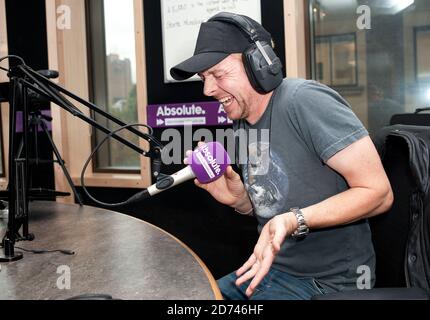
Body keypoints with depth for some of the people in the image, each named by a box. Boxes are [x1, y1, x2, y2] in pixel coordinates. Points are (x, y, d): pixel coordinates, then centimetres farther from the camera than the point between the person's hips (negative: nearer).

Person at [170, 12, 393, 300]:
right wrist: (239, 200, -7)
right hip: (270, 267, 7)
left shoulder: (304, 101, -21)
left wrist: (293, 221, -32)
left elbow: (378, 193, -21)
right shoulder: (242, 124, 5)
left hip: (325, 282, -7)